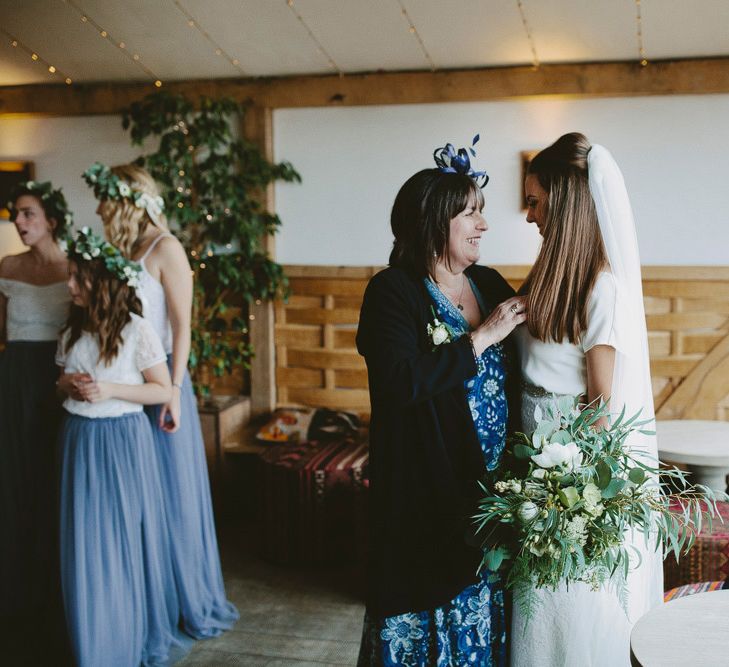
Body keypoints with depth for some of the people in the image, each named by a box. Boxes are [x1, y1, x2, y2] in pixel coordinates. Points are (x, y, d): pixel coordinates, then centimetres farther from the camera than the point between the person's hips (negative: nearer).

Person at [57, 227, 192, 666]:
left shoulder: (136, 330, -10)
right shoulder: (73, 330, 8)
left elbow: (164, 390, -8)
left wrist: (110, 390, -18)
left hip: (123, 438, -5)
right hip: (80, 439, 5)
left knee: (127, 537, 3)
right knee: (86, 542, 7)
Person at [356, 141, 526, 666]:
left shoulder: (491, 284, 7)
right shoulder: (392, 292, -10)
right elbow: (401, 380, -24)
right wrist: (481, 338, -17)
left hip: (493, 488, 6)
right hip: (428, 498, -5)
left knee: (488, 606, 14)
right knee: (434, 600, 6)